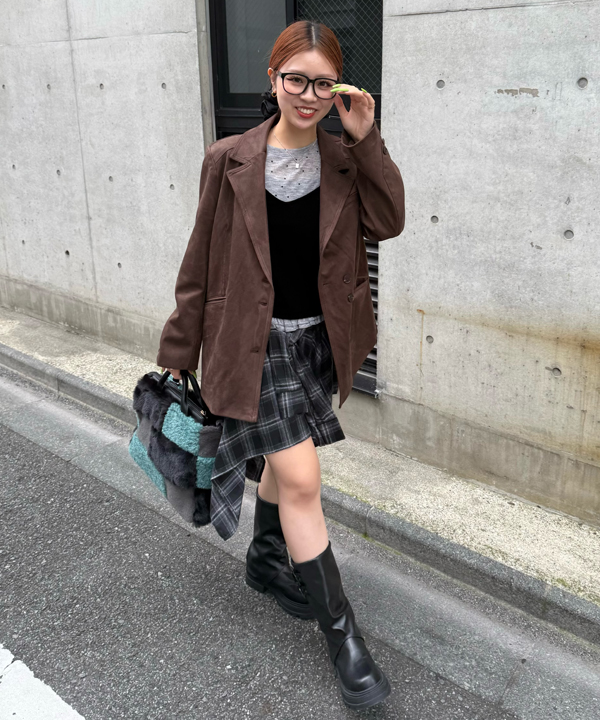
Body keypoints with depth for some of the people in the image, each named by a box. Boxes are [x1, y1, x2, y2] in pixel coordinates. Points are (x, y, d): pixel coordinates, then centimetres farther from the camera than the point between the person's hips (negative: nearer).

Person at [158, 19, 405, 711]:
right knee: (302, 478, -8)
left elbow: (388, 222, -9)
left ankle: (266, 558, 48)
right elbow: (202, 263, -4)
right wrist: (178, 353, 0)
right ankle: (341, 632, 7)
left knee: (283, 457, 22)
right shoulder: (231, 161, -7)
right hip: (258, 342, -4)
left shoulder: (343, 158, 3)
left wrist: (366, 140, -14)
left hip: (319, 338, 4)